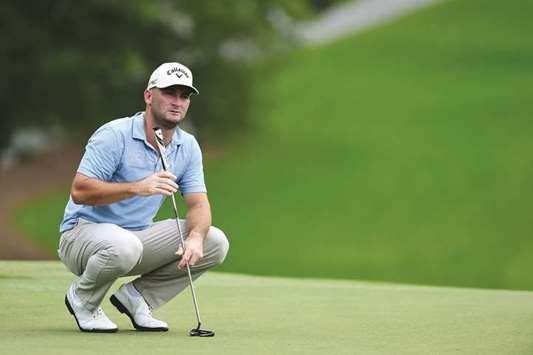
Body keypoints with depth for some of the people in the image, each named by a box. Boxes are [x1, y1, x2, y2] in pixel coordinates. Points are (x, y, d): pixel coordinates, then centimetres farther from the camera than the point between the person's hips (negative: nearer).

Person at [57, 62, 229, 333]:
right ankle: (81, 298, -8)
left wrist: (195, 237, -25)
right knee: (124, 247, -41)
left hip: (140, 235, 7)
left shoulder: (188, 146, 3)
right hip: (85, 230, -7)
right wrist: (137, 187, -36)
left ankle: (136, 297, 2)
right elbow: (79, 192, -25)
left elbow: (198, 203, -2)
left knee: (215, 242, -9)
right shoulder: (114, 135, -17)